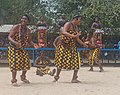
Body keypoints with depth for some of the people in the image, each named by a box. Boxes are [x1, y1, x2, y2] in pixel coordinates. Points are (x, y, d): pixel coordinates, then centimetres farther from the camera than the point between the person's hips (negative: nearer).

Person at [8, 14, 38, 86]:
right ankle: (14, 80, -4)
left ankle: (23, 77, 28)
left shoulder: (28, 30, 3)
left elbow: (29, 41, 10)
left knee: (26, 63, 4)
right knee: (15, 63, -14)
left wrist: (34, 44, -13)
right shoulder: (16, 27, -14)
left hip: (22, 49, 6)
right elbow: (9, 37, -18)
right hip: (14, 48, -5)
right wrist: (15, 42, -38)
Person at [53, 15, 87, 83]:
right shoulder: (68, 24, -9)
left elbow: (77, 39, 19)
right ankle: (57, 76, 14)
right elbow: (64, 32, -28)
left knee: (76, 62, -5)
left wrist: (84, 44, 8)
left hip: (72, 46, 7)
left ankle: (74, 78, -3)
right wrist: (73, 36, -39)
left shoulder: (76, 27, 14)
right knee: (61, 61, -3)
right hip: (64, 46, -6)